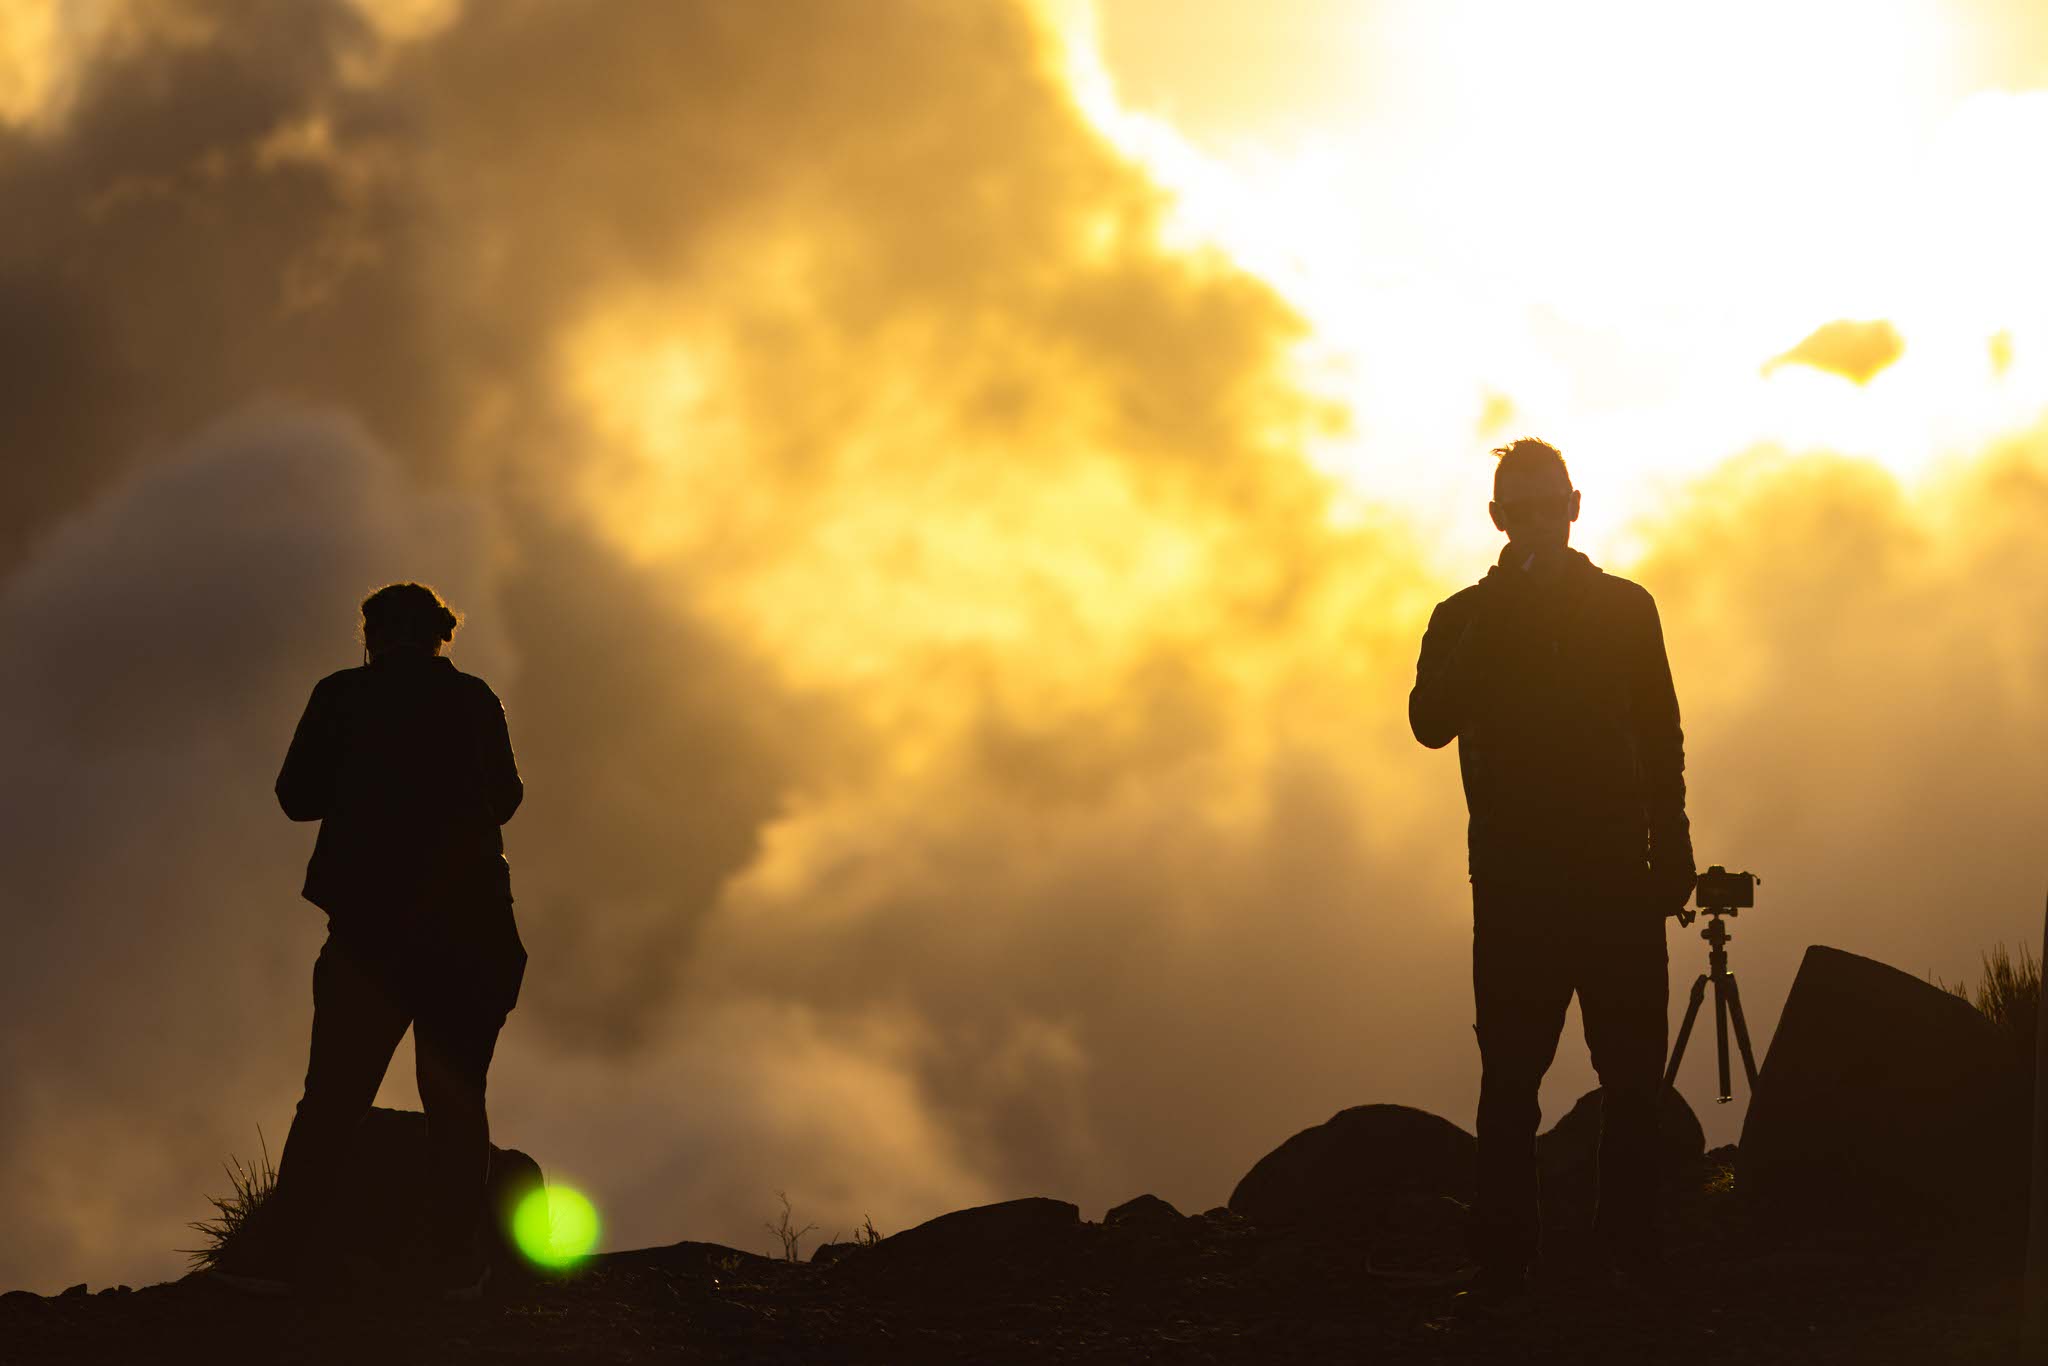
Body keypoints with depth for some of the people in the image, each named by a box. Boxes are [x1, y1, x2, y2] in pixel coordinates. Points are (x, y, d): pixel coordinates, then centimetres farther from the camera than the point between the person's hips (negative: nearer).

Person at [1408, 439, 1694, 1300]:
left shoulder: (1625, 608, 12)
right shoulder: (1466, 621, 9)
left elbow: (1661, 738, 12)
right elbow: (1433, 722, -8)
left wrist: (1672, 853, 5)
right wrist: (1498, 618, -13)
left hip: (1618, 879, 1)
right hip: (1515, 885, -1)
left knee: (1633, 1072, -4)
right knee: (1512, 1075, -4)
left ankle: (1633, 1250, 0)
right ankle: (1502, 1262, -4)